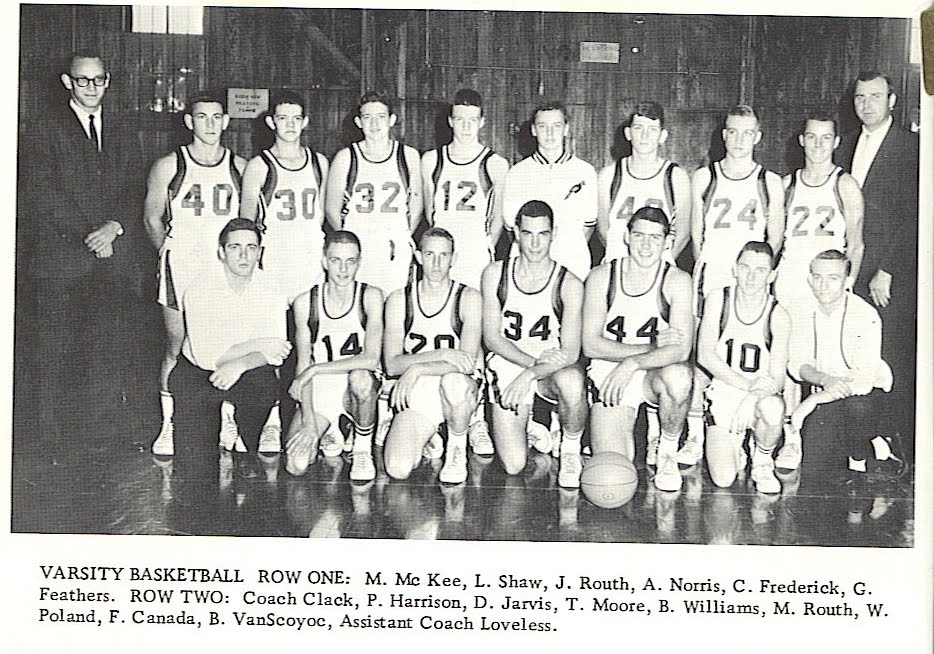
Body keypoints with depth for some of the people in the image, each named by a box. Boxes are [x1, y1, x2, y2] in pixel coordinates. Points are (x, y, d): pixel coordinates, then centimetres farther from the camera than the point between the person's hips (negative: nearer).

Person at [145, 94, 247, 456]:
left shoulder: (240, 167, 8)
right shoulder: (168, 166, 2)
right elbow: (152, 219, 10)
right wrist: (171, 255, 11)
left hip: (227, 268, 2)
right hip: (181, 267, -2)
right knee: (177, 349, 1)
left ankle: (229, 424, 14)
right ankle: (168, 425, 11)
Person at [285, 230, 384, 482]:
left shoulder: (370, 296, -9)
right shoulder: (305, 303, -5)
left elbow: (371, 358, -21)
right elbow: (303, 365, -6)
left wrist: (315, 369, -21)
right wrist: (309, 422, -17)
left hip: (357, 392, -1)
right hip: (319, 391, 1)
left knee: (361, 378, -38)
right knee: (296, 465, -21)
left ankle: (363, 450, -11)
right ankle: (330, 431, 14)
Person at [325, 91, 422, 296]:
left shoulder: (409, 156, 9)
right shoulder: (346, 158, 5)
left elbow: (416, 207, 14)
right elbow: (332, 210, 9)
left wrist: (403, 238, 5)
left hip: (396, 251, 1)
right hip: (356, 252, -1)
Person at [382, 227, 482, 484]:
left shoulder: (469, 298, -5)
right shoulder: (399, 300, 2)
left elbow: (468, 364, -16)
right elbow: (391, 365, -6)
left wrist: (417, 368, -23)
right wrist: (442, 355, -20)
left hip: (457, 393, -1)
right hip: (416, 396, 1)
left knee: (453, 379, -39)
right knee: (397, 470, -22)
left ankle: (458, 450, -10)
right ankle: (427, 436, 13)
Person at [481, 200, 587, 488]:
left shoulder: (568, 284, -9)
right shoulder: (495, 274, -3)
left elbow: (570, 353, -15)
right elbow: (491, 337, -4)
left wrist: (530, 374, -30)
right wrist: (534, 359, -19)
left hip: (551, 369, -1)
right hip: (508, 365, 1)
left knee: (571, 381, -40)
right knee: (514, 466, -13)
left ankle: (571, 449, -8)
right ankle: (538, 434, 25)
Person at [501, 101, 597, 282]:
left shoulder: (585, 172, 7)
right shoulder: (517, 173, 7)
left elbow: (589, 223, 13)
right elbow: (511, 224, 10)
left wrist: (573, 250, 7)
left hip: (573, 266, 0)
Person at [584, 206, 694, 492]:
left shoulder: (677, 281, -8)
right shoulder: (601, 277, -5)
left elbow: (682, 350, -18)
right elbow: (591, 345, -9)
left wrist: (632, 363, -29)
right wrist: (653, 348, -16)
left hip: (655, 373, 0)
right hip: (608, 373, 0)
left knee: (678, 377, -37)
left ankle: (667, 451, -8)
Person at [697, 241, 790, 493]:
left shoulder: (778, 316, -7)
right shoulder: (718, 300, -4)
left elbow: (777, 379, -11)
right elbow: (705, 356, -8)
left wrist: (752, 397, -32)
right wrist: (748, 384, -18)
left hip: (761, 396, 0)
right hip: (724, 391, 0)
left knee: (773, 409, -39)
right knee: (723, 479, -18)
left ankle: (763, 461, -5)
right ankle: (735, 449, 20)